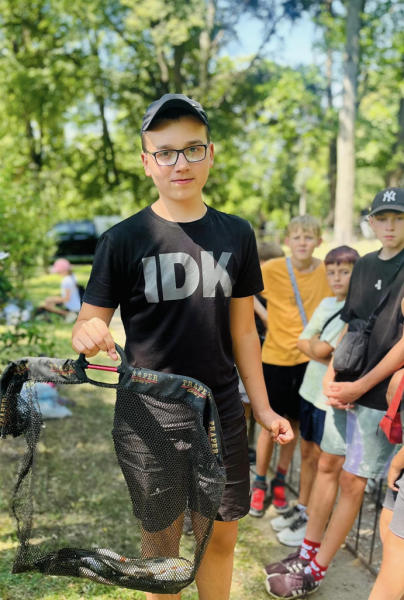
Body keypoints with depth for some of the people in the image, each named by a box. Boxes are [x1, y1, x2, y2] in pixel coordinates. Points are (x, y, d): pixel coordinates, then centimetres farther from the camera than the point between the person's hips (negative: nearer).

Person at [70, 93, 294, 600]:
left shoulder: (236, 235, 3)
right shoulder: (123, 240, -7)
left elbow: (243, 330, 8)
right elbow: (88, 323, -4)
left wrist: (262, 408, 7)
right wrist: (87, 334, -28)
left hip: (222, 415, 3)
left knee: (221, 536, 13)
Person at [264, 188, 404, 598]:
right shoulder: (365, 266, 9)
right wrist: (331, 376, 1)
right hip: (345, 387, 6)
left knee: (352, 481, 2)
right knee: (328, 465, 14)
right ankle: (308, 552, 29)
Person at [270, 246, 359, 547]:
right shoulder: (326, 304, 7)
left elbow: (321, 349, -19)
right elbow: (303, 343, 3)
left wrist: (314, 344, 1)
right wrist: (326, 357, -13)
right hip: (311, 388, 7)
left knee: (320, 458, 3)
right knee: (307, 452, 17)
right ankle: (302, 509, 32)